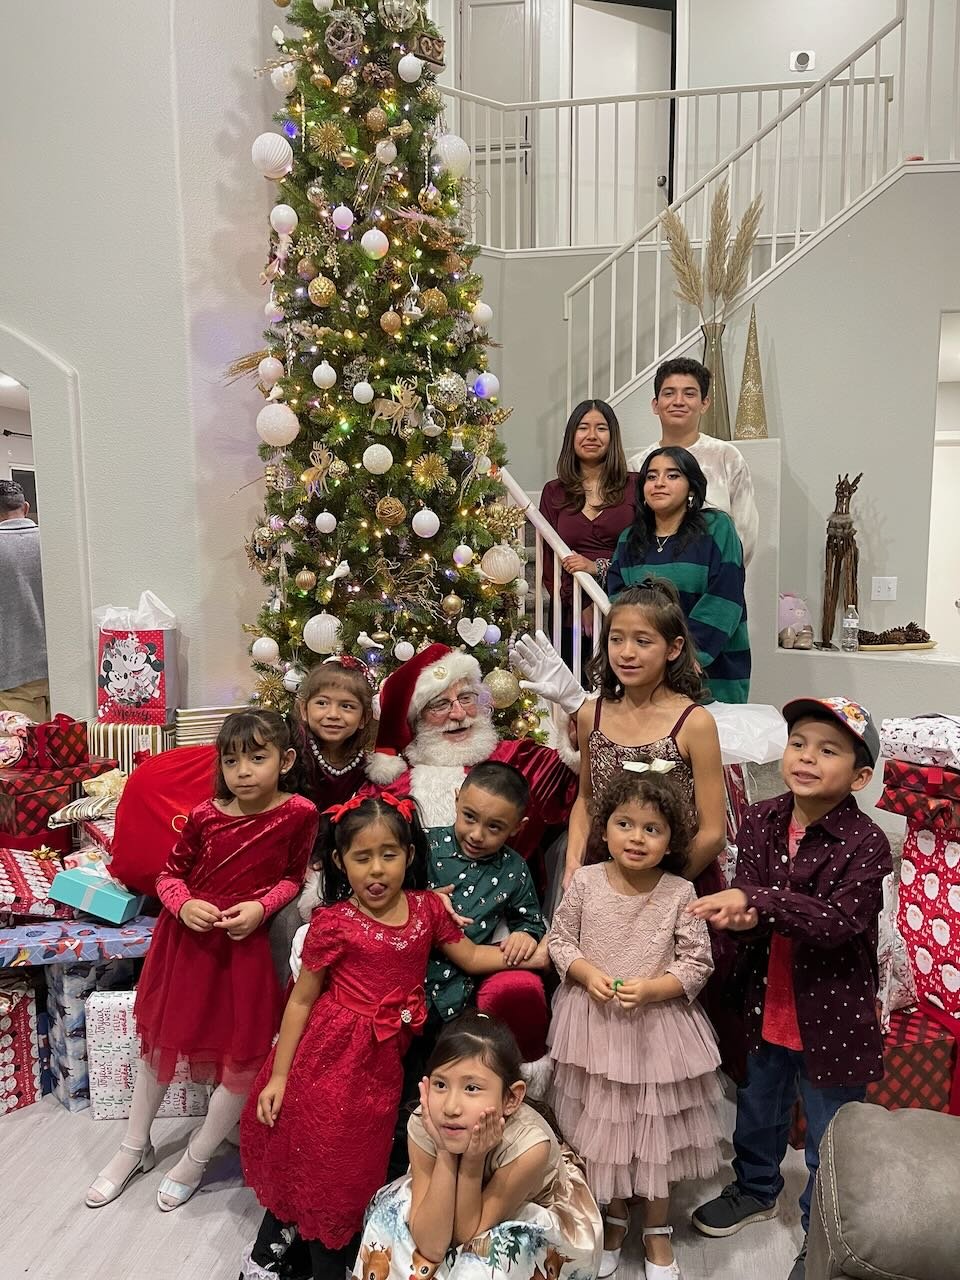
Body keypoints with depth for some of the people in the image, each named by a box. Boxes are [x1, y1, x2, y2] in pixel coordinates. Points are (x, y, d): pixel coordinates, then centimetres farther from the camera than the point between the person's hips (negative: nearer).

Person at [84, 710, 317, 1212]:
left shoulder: (299, 814, -16)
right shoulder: (205, 815, -10)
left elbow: (292, 877, -2)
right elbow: (170, 873, 2)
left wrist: (260, 907, -17)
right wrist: (183, 905, -17)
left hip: (245, 944, -2)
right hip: (186, 937, 2)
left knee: (244, 1056, 5)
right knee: (159, 1038, 19)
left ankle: (196, 1157, 33)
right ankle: (135, 1147, 44)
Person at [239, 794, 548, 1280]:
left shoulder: (426, 908, -4)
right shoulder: (334, 924, -16)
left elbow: (471, 956, 7)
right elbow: (301, 1000, -8)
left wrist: (536, 954, -3)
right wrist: (278, 1075, -5)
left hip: (382, 1062, 5)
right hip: (330, 1057, -5)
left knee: (355, 1166, 19)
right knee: (316, 1161, 10)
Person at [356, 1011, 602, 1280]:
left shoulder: (529, 1144, -37)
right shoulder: (423, 1126, -29)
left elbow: (466, 1235, -25)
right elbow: (430, 1244, -29)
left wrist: (473, 1159, -39)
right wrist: (445, 1152, -38)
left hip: (544, 1220, -3)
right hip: (469, 1204, 3)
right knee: (392, 1214, -18)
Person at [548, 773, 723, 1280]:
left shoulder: (679, 893, -12)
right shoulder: (586, 881, -10)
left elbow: (698, 962, -7)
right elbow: (559, 939, 0)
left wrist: (652, 989, -20)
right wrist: (587, 974, -16)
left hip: (658, 1026, -1)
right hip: (594, 1023, 1)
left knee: (655, 1128, 14)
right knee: (600, 1125, 16)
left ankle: (656, 1232, 39)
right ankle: (614, 1219, 43)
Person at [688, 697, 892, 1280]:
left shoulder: (865, 843, -21)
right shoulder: (762, 821, -7)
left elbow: (838, 922, -29)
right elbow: (748, 903, -6)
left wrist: (757, 899, -35)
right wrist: (743, 917, -30)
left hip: (833, 1013, -5)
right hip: (768, 1002, 5)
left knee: (831, 1136, 15)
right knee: (758, 1108, 27)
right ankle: (756, 1190, 55)